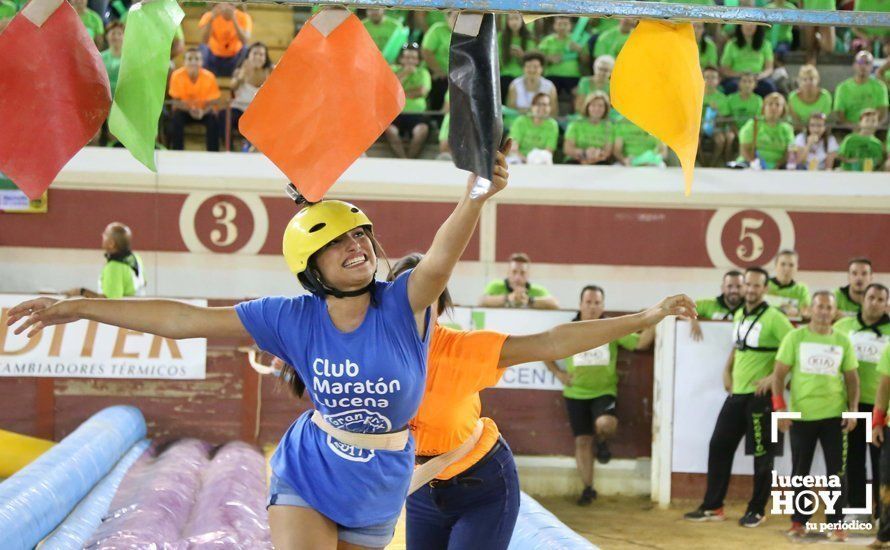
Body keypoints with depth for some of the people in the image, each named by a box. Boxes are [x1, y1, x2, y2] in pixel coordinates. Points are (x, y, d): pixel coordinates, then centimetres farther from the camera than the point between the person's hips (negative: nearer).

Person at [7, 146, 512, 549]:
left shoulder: (403, 305, -18)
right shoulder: (294, 319, -12)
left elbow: (440, 260, -40)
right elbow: (185, 319, -8)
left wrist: (474, 201, -62)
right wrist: (80, 308, -7)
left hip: (377, 501, 0)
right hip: (307, 480, 0)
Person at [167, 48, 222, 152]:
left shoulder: (209, 76, -18)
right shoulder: (177, 75, -18)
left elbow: (213, 102, -12)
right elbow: (176, 100, -12)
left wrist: (203, 112, -34)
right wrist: (189, 109, -32)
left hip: (204, 111, 0)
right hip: (185, 110, 0)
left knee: (213, 120, -30)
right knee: (176, 118, -31)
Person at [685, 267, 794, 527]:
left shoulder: (773, 318, -12)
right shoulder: (739, 315, 12)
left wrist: (774, 377, -21)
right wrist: (727, 371, 15)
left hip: (760, 395, -8)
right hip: (736, 394, 8)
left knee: (761, 453, 0)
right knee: (719, 446, 7)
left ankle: (756, 511, 9)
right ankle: (712, 507, 13)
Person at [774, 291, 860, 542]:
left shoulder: (843, 342, 5)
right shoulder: (795, 337, -1)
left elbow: (851, 378, 10)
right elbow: (780, 374, -2)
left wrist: (853, 409, -3)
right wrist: (779, 407, -11)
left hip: (834, 415, 1)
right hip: (801, 415, -1)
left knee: (837, 471, -1)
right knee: (800, 471, 7)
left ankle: (836, 524, 5)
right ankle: (799, 522, 16)